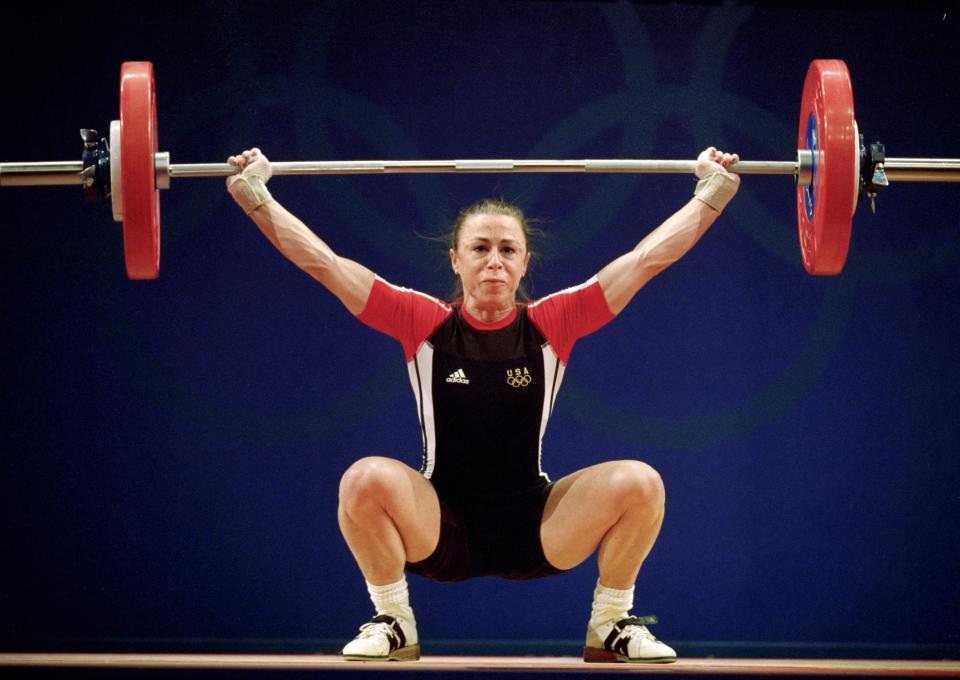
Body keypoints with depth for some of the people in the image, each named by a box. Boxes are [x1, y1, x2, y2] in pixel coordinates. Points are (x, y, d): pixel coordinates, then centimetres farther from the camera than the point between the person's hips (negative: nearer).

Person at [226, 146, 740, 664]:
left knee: (638, 484, -23)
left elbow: (649, 257, -4)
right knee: (367, 480, -31)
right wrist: (255, 194, -13)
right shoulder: (423, 324, -5)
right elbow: (322, 262, -8)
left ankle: (611, 625, 1)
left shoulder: (552, 324, -4)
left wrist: (712, 191, -8)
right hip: (439, 531, -1)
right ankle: (392, 622, -7)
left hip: (535, 532, 1)